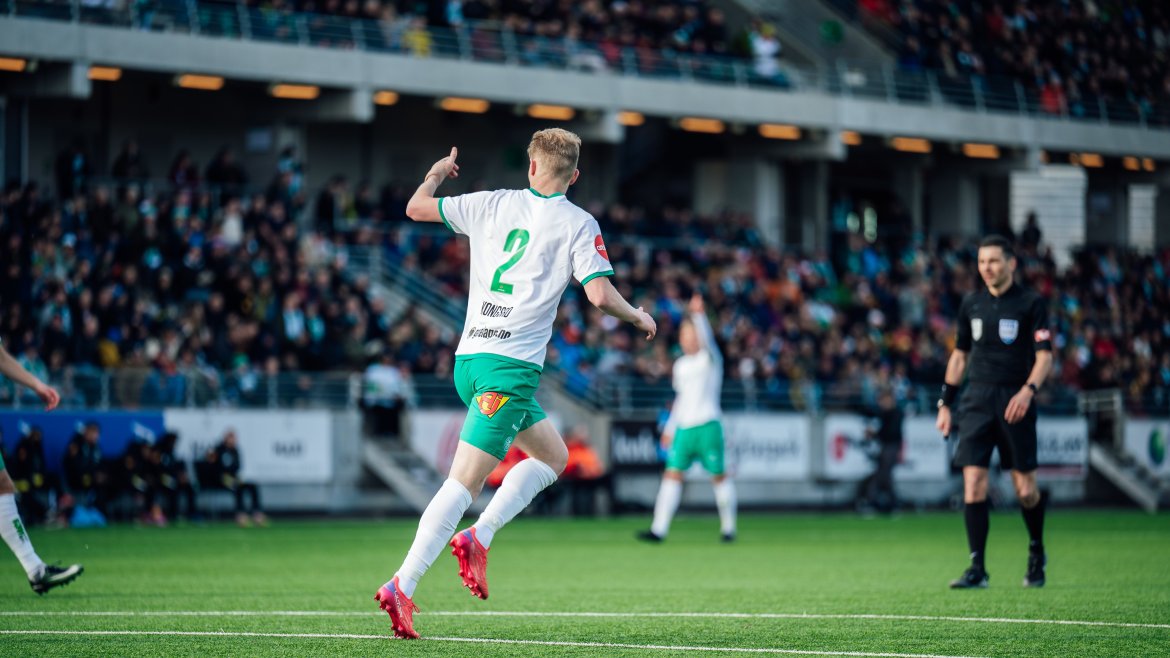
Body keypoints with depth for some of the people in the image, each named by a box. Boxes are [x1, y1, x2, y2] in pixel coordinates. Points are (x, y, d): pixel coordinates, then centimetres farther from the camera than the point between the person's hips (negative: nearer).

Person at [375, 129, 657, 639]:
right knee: (464, 481, -11)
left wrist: (438, 172, 37)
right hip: (510, 366, -7)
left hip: (469, 358, 7)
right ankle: (402, 587, -20)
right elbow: (600, 295, -10)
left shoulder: (493, 204, 10)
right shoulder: (579, 224, -1)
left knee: (553, 455, 22)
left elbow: (416, 208, 17)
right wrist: (639, 317, 10)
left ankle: (478, 537, 7)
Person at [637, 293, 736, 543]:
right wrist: (670, 427, 23)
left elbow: (707, 339, -23)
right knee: (672, 474, -5)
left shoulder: (710, 359, -2)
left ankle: (728, 527, 14)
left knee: (719, 476, 1)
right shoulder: (681, 365, 16)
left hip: (708, 426, -6)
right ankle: (659, 529, -10)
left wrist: (698, 315, -39)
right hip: (683, 427, 6)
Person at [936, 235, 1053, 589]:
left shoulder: (1031, 304, -1)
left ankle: (1037, 552, 27)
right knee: (973, 482, -9)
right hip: (976, 402, 3)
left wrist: (1028, 390, -24)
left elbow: (1044, 355, -7)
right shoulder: (971, 304, 11)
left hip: (1015, 404, -3)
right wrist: (945, 403, 15)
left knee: (1025, 490, 0)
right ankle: (977, 569, -8)